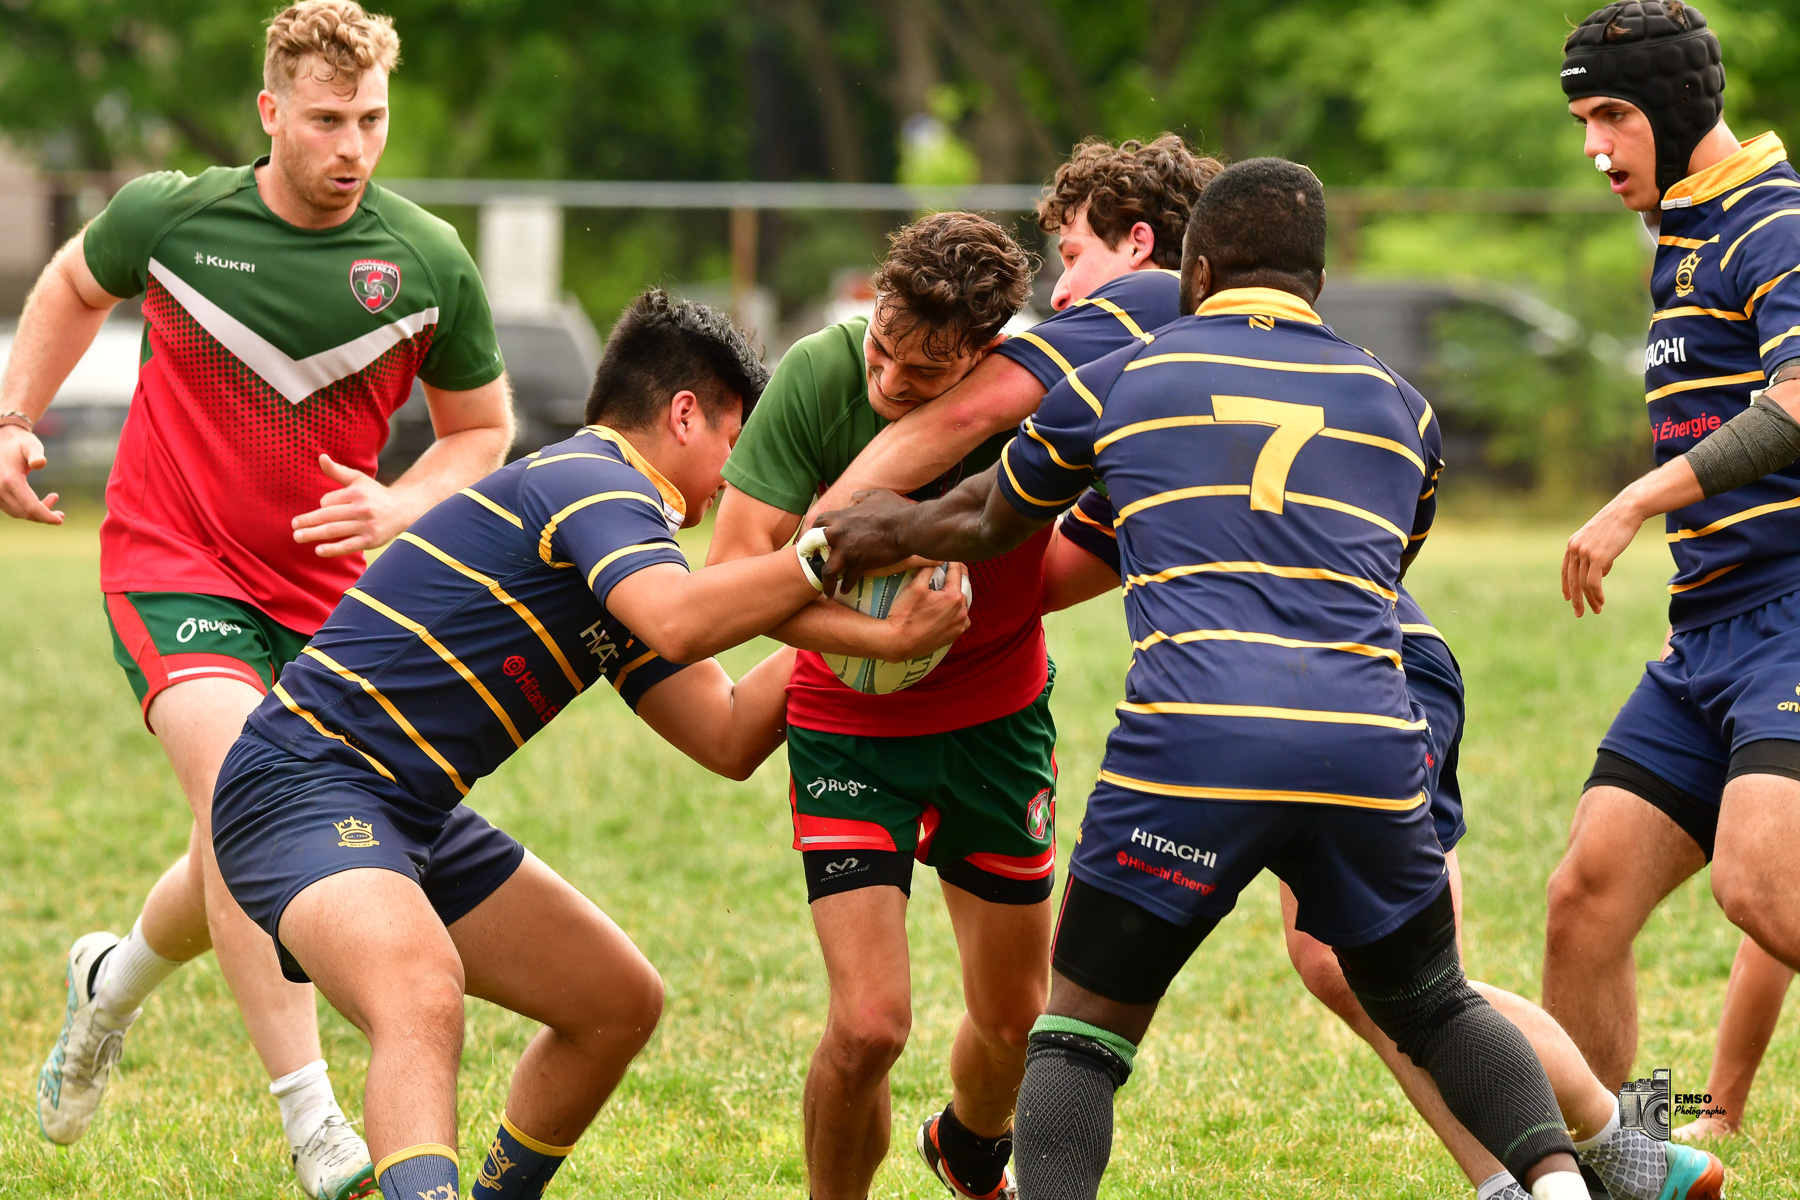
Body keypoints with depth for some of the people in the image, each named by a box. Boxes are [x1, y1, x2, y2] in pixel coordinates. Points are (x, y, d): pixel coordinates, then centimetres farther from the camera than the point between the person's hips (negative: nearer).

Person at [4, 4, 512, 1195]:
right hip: (172, 563, -3)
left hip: (324, 592, 3)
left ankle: (117, 978, 44)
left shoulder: (430, 261, -6)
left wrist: (400, 508, -10)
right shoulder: (169, 215, -7)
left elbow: (482, 426, 8)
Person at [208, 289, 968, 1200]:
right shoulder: (586, 479, -12)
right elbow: (678, 623, -31)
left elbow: (727, 738, 15)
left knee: (619, 1000, 17)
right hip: (303, 785, -11)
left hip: (413, 817, 11)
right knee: (422, 995, -37)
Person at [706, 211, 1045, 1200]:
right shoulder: (818, 376, -25)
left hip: (997, 713, 2)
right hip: (848, 721, -2)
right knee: (869, 1021, -16)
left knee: (1016, 1017, 12)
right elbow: (733, 568, -22)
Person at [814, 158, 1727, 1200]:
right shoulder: (1402, 409, 23)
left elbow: (988, 527, 34)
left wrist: (899, 528, 56)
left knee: (1080, 1033, 9)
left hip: (1190, 734, -2)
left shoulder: (1116, 383, 18)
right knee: (1434, 1007, 23)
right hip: (1371, 746, 2)